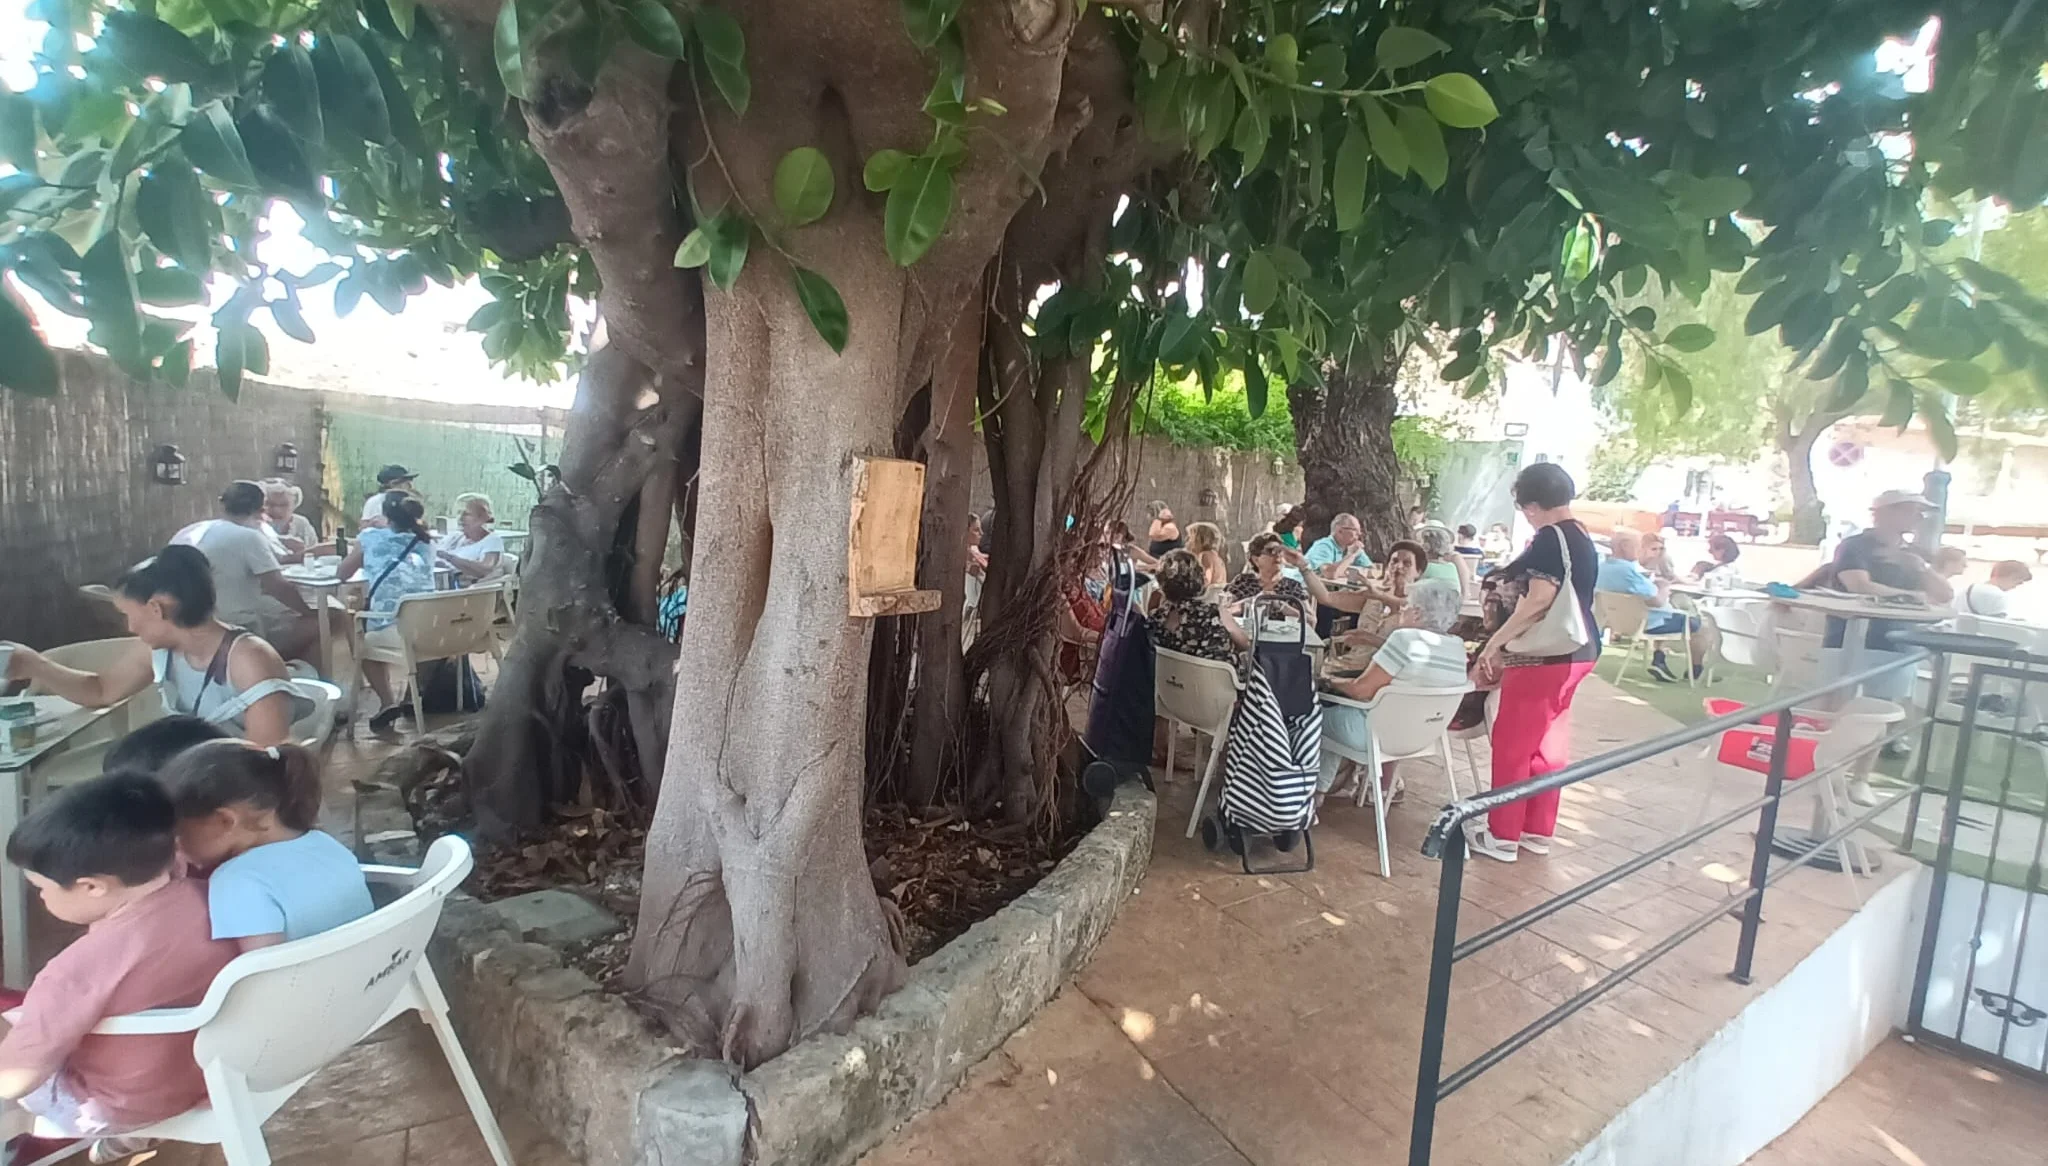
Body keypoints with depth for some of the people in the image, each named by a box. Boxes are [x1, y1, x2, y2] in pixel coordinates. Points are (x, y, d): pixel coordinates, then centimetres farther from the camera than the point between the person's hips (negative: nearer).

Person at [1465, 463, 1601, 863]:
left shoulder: (1550, 538, -16)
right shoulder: (1581, 537, 13)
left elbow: (1538, 601, -26)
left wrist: (1493, 645, -21)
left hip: (1546, 655, -10)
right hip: (1575, 650, 10)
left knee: (1512, 744, 0)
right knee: (1548, 743, 15)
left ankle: (1502, 834, 8)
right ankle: (1537, 831, 24)